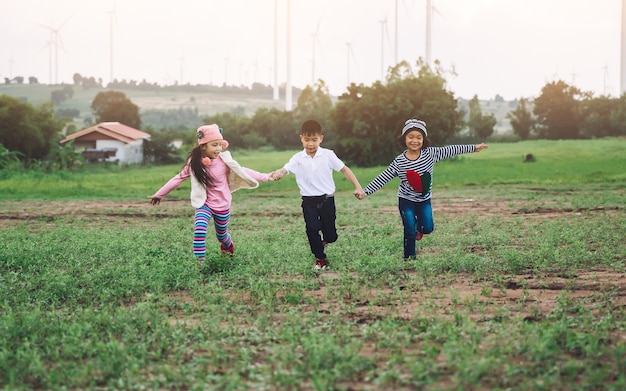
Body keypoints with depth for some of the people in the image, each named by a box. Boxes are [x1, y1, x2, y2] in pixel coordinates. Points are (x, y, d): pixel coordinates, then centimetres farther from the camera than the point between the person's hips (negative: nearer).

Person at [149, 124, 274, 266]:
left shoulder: (224, 160, -14)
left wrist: (265, 177, -11)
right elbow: (178, 179, -4)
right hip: (204, 204, -1)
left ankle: (228, 246, 54)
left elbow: (242, 171, -7)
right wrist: (159, 194, 1)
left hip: (222, 206, 1)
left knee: (222, 235, 18)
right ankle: (200, 260, -20)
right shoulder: (194, 163, -12)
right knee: (199, 228, -28)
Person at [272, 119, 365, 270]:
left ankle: (325, 240, 42)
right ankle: (320, 258, 12)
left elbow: (344, 169, -2)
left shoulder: (328, 155, -4)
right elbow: (286, 169, -17)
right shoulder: (298, 159, -3)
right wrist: (278, 173, -42)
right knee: (312, 230, -7)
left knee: (331, 236, 5)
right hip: (309, 201, 0)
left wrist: (358, 187, -8)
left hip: (327, 199, 0)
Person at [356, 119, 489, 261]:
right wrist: (365, 192, -18)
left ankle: (419, 225, 36)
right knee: (410, 232, -4)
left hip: (424, 200, 2)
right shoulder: (399, 161, -16)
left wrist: (474, 148, -11)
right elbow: (383, 178, -13)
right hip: (406, 200, -2)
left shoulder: (430, 153, -11)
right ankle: (409, 258, 13)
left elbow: (450, 150, -11)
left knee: (427, 228, 1)